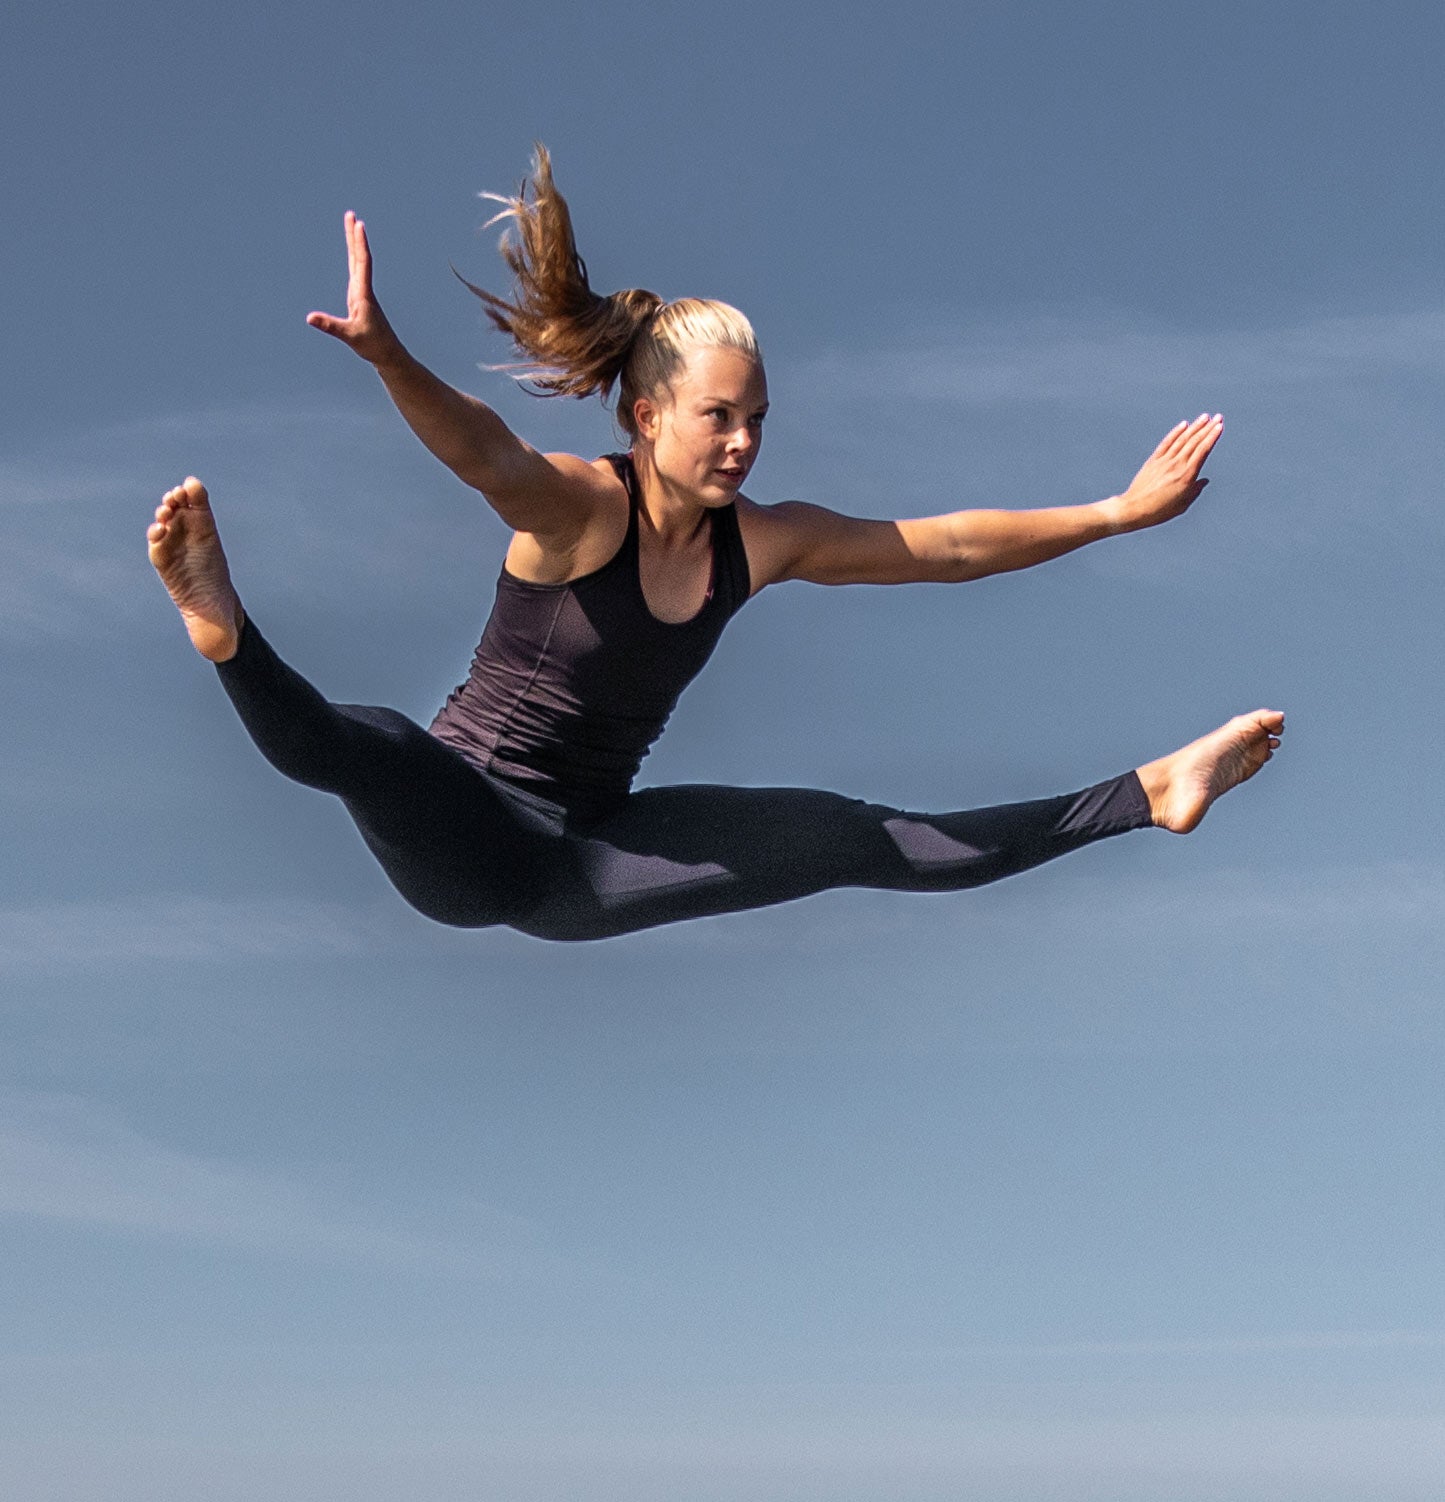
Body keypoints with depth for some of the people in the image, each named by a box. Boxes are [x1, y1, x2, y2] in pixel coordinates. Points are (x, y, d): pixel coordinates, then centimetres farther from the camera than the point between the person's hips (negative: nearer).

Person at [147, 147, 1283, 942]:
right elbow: (482, 451, -40)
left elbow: (949, 546, 7)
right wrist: (386, 355, -60)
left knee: (859, 839, 5)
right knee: (373, 748, -43)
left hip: (581, 870, 5)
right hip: (466, 838, -5)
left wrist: (1118, 513, 8)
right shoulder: (578, 506, -17)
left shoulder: (762, 542, 1)